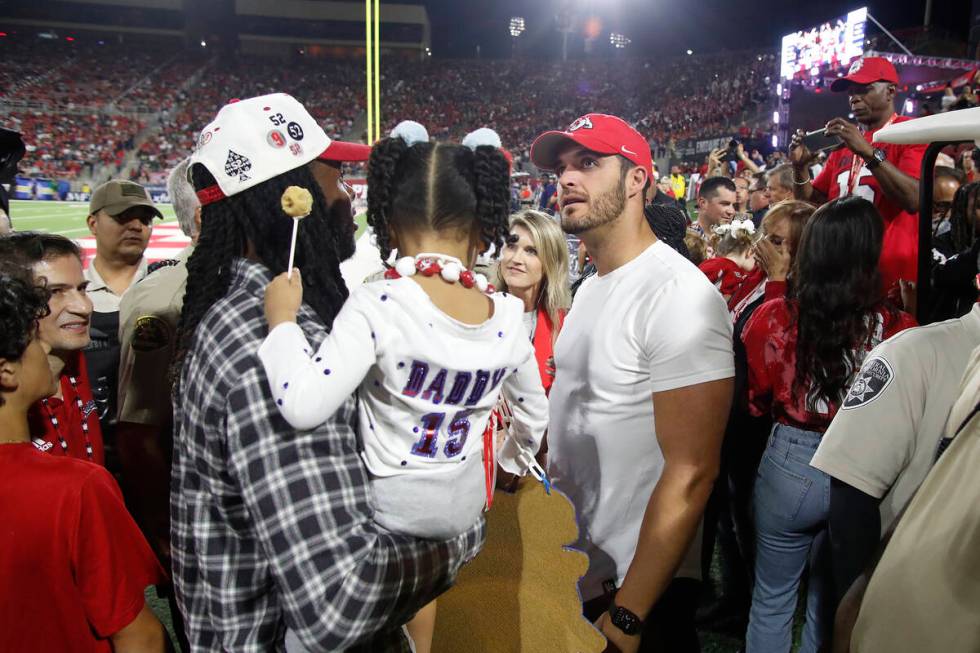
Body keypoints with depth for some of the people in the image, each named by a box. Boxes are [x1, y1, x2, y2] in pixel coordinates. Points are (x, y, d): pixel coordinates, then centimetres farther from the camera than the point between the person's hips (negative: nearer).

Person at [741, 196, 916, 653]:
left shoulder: (775, 317, -17)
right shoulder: (898, 327, -16)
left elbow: (752, 401, -3)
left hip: (790, 465, -1)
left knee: (772, 597, 18)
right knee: (830, 600, 24)